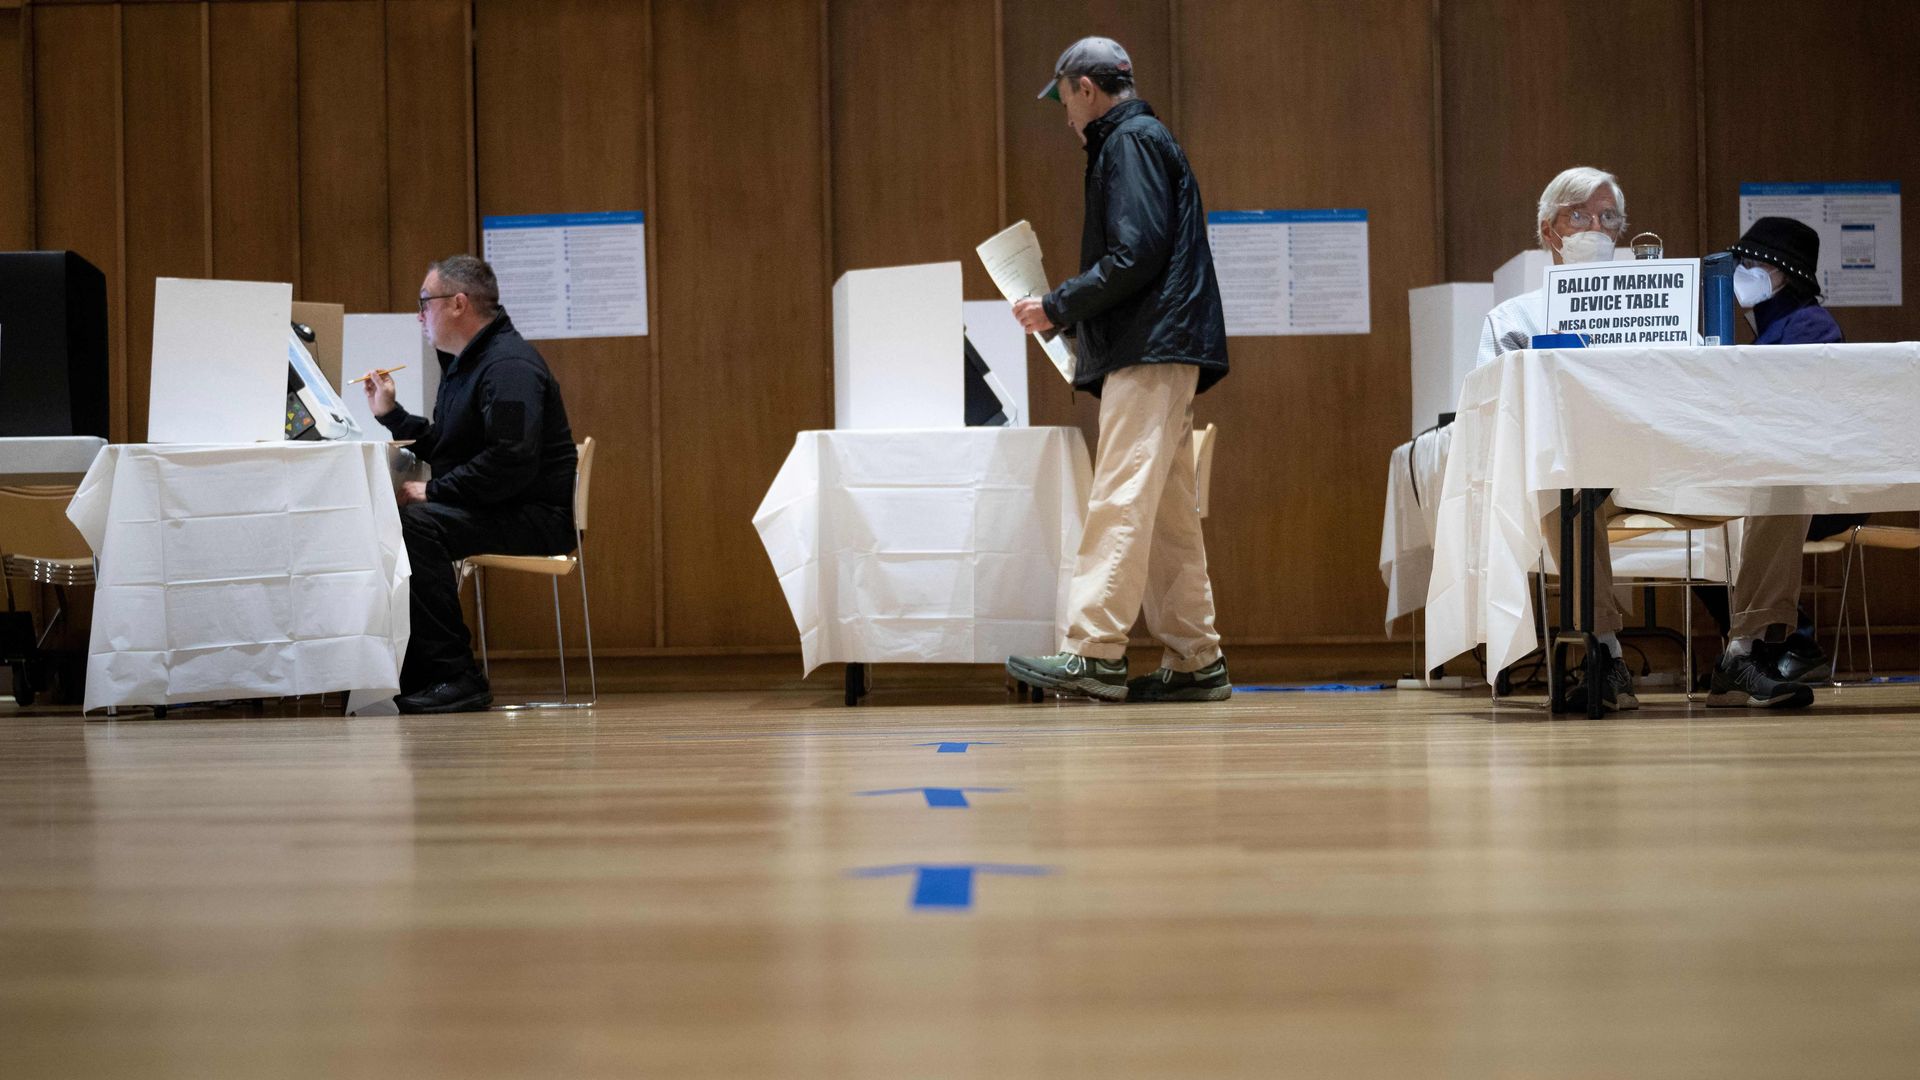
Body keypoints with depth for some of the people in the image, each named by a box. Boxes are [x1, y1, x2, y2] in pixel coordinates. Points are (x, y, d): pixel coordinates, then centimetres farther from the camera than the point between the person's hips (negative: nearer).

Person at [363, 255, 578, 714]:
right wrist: (390, 414, 15)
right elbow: (444, 449, 24)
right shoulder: (463, 362, 18)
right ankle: (408, 671, 0)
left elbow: (512, 462, -27)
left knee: (416, 524, -29)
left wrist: (433, 492, -22)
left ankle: (456, 677, -26)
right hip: (489, 507, 10)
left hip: (534, 517, -10)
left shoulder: (510, 366, -16)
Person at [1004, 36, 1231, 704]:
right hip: (1157, 353, 11)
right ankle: (1195, 661, 10)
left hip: (1151, 349, -11)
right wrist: (1068, 314, 19)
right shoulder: (1143, 140, 25)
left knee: (1120, 499, -15)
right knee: (1167, 512, 9)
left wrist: (1058, 308, -11)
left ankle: (1094, 652, -19)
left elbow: (1137, 255, -17)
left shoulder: (1131, 141, -5)